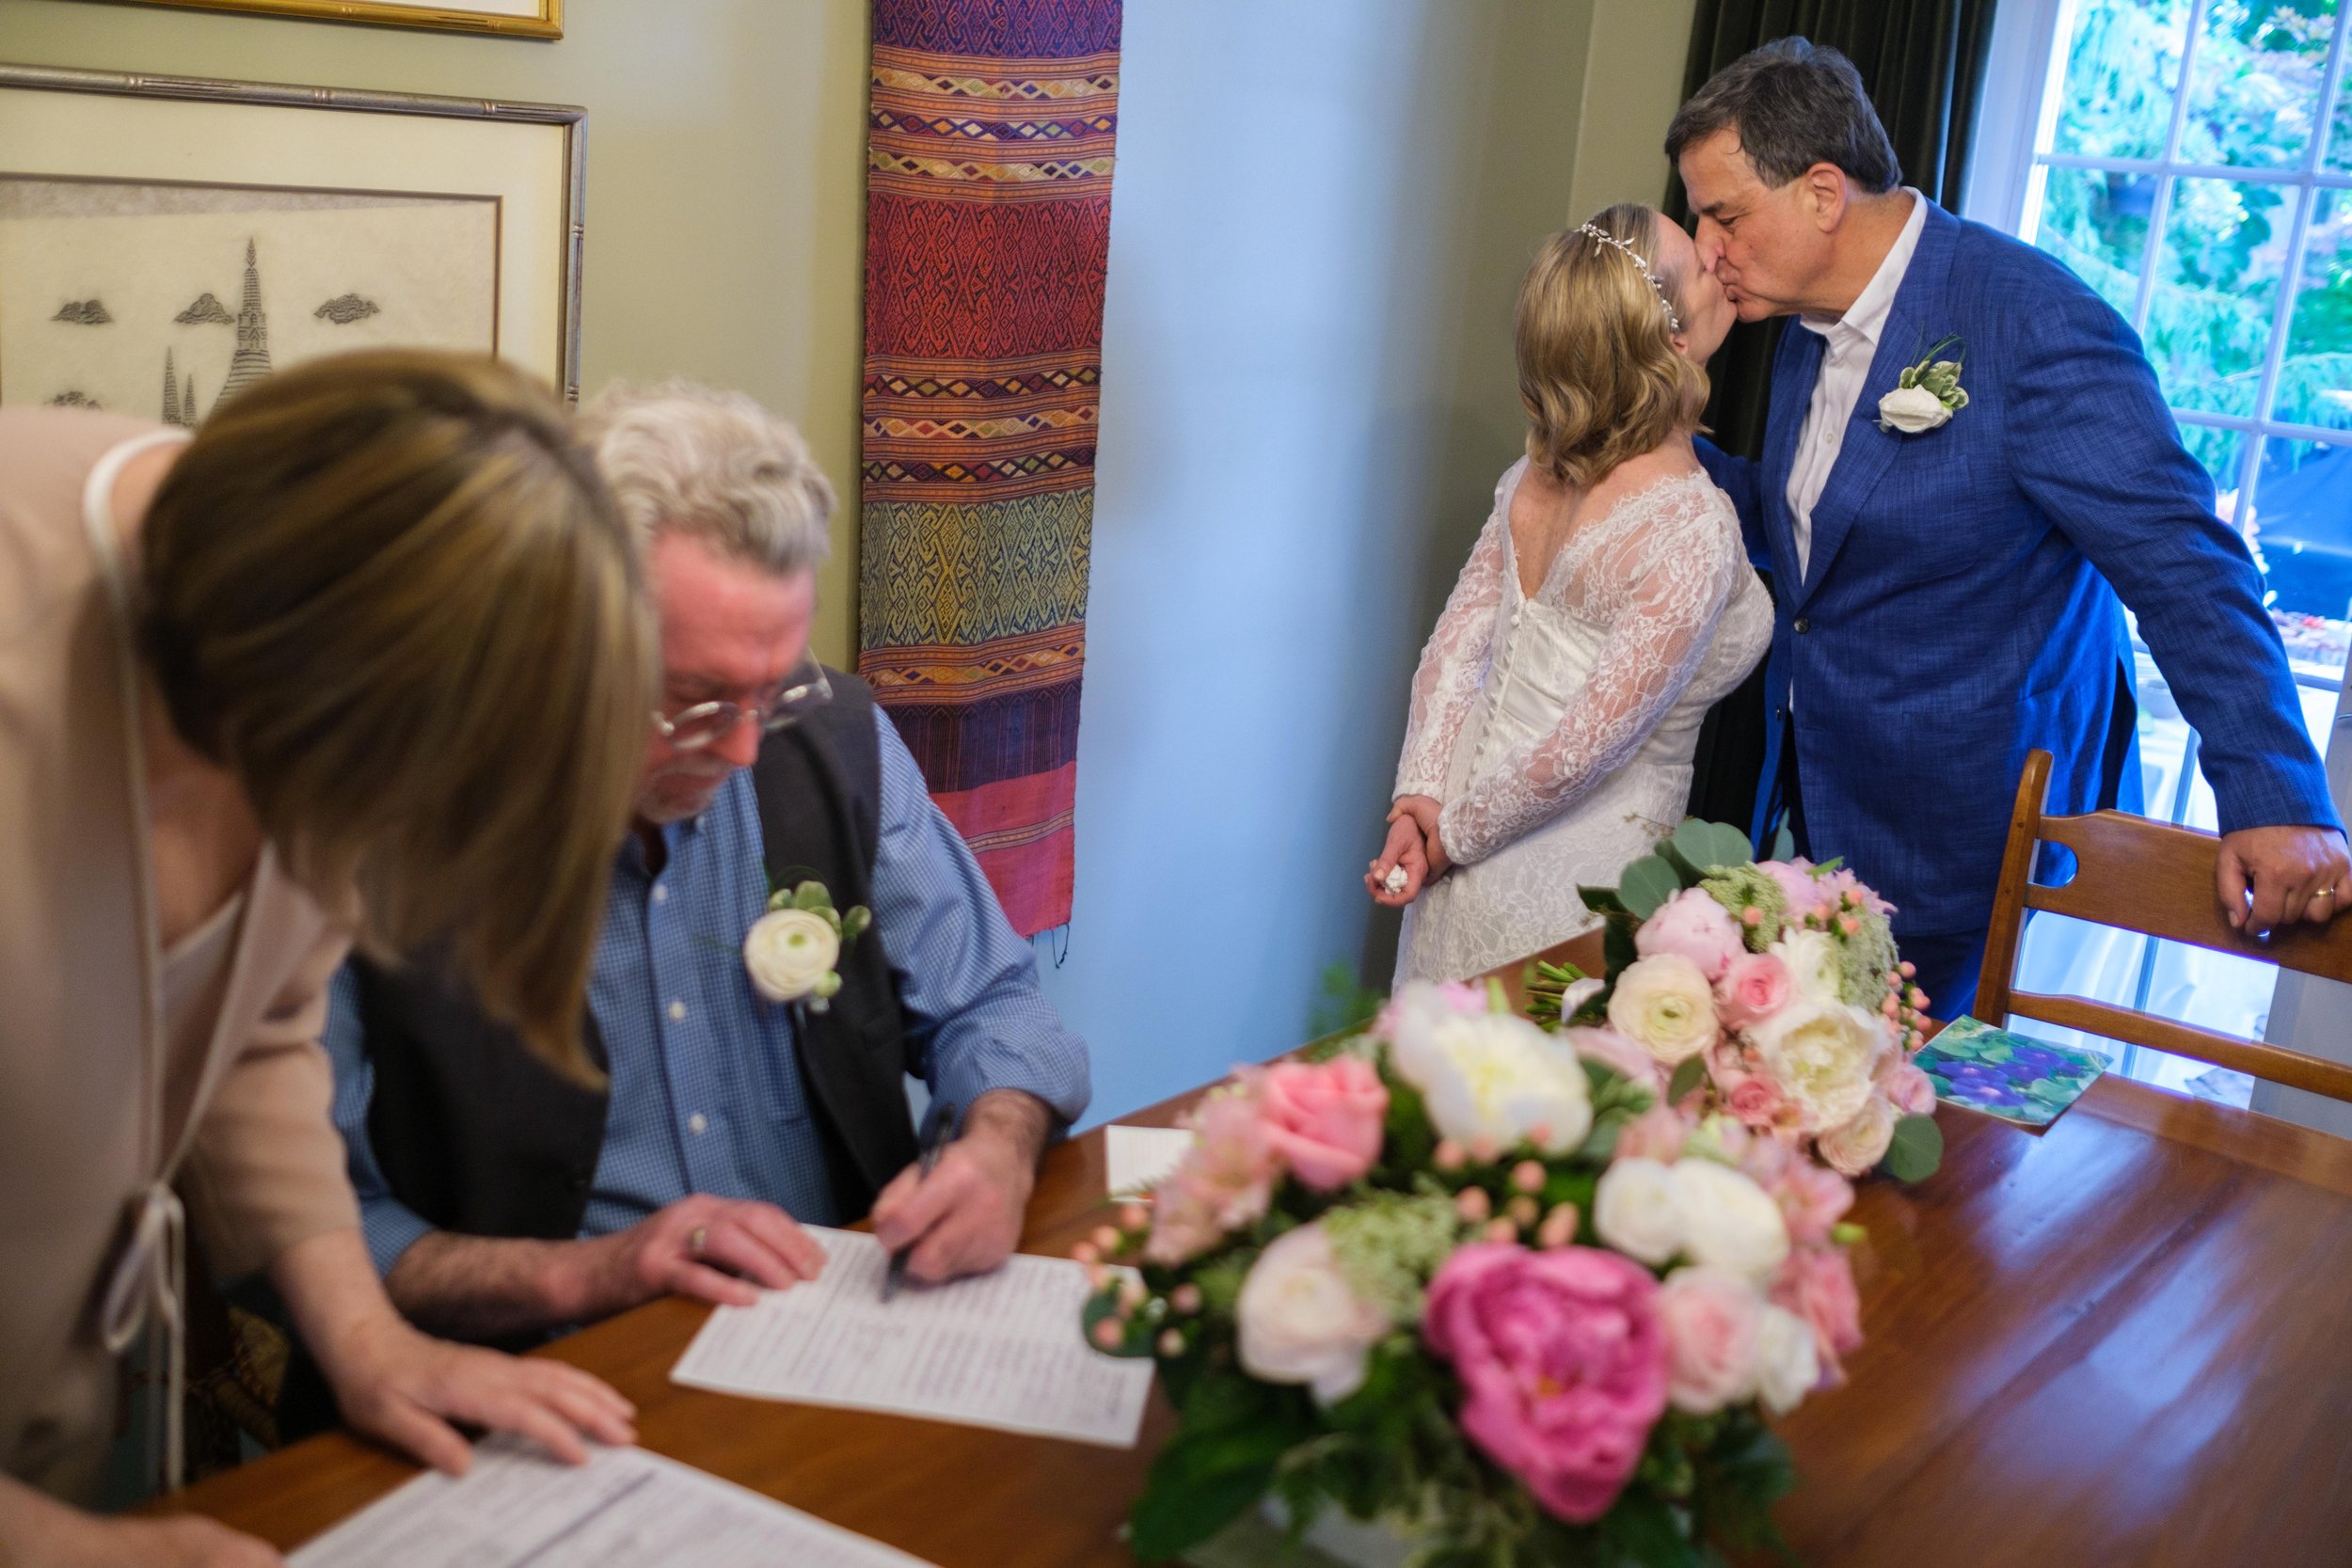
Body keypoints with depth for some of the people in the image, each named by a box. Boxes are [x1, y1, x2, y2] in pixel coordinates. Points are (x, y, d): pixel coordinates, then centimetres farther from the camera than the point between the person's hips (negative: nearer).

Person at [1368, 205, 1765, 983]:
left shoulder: (1540, 470, -1)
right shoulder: (1693, 527, -24)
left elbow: (1453, 645, -2)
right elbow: (1582, 750, -24)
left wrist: (1423, 799, -6)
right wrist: (1453, 837, -11)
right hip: (1571, 882, -7)